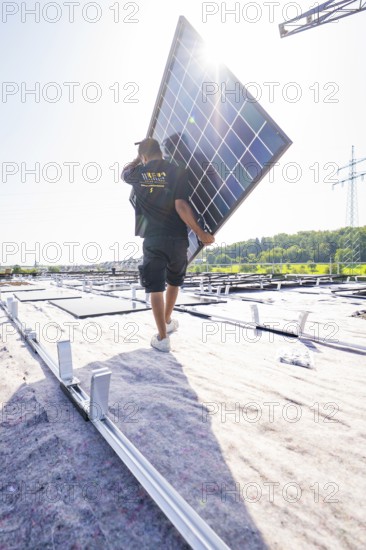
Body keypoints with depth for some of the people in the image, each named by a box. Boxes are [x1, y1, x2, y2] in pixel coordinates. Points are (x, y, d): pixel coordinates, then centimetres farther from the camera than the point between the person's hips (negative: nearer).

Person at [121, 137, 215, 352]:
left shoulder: (139, 173, 6)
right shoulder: (178, 172, -1)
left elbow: (124, 172, 31)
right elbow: (181, 206, -13)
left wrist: (140, 158, 42)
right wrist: (200, 233, -8)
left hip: (153, 239, 0)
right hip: (178, 238, 1)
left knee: (156, 287, 2)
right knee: (174, 281, 21)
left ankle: (163, 338, 2)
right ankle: (167, 321, 39)